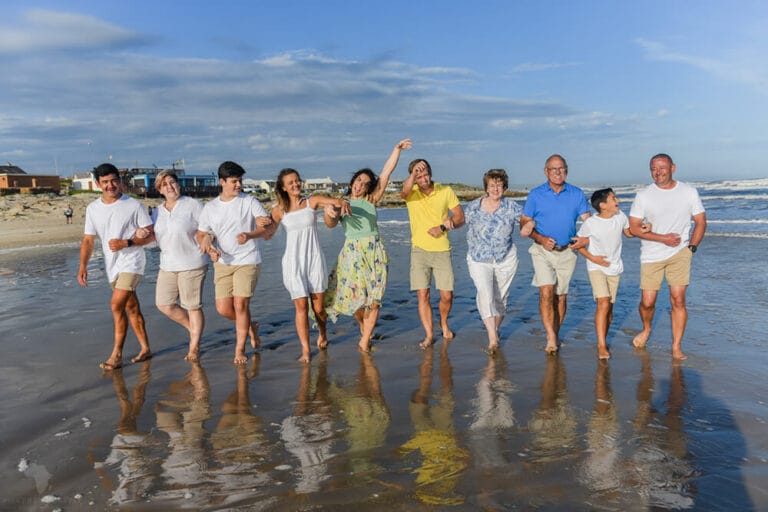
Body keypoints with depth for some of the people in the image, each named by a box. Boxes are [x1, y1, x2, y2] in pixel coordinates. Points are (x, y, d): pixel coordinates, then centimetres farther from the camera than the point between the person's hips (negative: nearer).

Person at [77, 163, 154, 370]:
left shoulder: (134, 205, -8)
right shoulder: (92, 209, 6)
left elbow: (150, 234, -7)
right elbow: (88, 239, 8)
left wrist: (126, 243, -21)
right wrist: (83, 266, -4)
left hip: (131, 262, -6)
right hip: (112, 266, 6)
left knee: (116, 305, -15)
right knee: (131, 308, 13)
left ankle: (116, 355, -6)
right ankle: (145, 348, 24)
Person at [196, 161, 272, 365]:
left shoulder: (249, 201, -2)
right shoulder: (210, 207, 8)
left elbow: (267, 226, -10)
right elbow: (201, 235, 12)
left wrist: (249, 235, -29)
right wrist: (210, 248, -9)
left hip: (247, 261, -3)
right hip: (223, 263, 4)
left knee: (240, 305, -8)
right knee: (223, 308, 0)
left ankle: (240, 350, 8)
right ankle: (250, 326, 30)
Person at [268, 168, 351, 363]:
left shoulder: (312, 201, 0)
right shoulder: (279, 210, 3)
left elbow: (335, 201, -13)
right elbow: (268, 234, 3)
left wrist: (342, 203, -36)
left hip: (314, 260, 0)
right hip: (293, 262, 0)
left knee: (318, 307, 5)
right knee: (301, 306, -4)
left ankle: (322, 334, 36)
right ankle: (305, 350, 6)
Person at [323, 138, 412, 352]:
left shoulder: (371, 200, 12)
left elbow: (386, 173, 9)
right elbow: (331, 224, -7)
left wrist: (397, 149, 5)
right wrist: (328, 213, -28)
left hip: (375, 251, 1)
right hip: (352, 251, -1)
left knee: (374, 298, -1)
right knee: (355, 295, 2)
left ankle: (365, 340, 10)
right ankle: (363, 325, 32)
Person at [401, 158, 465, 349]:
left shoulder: (446, 191, -2)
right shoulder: (411, 192, -4)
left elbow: (460, 218, -1)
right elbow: (404, 191, -30)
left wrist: (442, 227, -16)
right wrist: (413, 174, -45)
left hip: (442, 250, 1)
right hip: (420, 250, 0)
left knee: (447, 295, 3)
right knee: (422, 295, -3)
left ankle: (443, 323, 32)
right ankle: (429, 335, 9)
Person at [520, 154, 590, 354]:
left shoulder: (577, 195, 4)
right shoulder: (536, 195, 0)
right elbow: (524, 223, 1)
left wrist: (586, 239, -15)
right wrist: (541, 239, -14)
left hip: (567, 251, 2)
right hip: (543, 250, -2)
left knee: (561, 296, 9)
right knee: (546, 292, -16)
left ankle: (555, 334, 24)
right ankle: (551, 338, -13)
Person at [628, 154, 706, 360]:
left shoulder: (689, 192, 2)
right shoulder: (643, 196, -3)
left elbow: (701, 222, 9)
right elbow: (634, 227, -4)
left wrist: (692, 246, -3)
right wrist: (663, 238, -12)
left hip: (679, 253, 1)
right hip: (651, 255, 0)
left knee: (678, 300, -4)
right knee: (647, 301, -2)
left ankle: (677, 347, 7)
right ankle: (646, 329, 30)